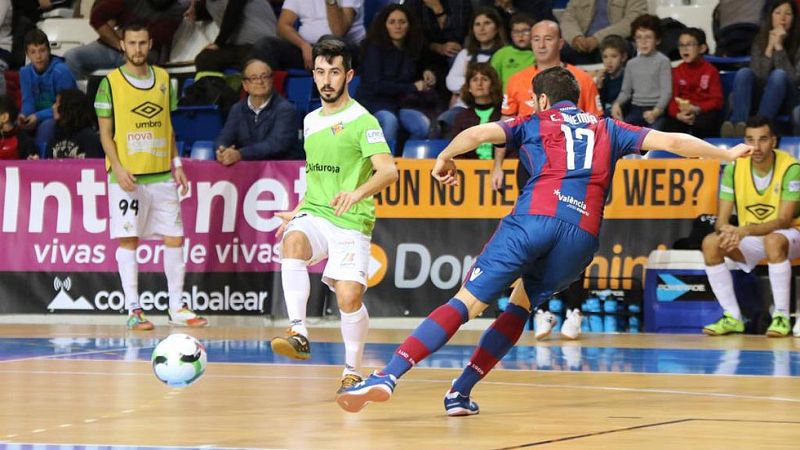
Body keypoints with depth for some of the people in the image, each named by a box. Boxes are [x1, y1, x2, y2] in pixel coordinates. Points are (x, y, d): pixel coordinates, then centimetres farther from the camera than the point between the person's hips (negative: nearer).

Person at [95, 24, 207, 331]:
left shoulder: (163, 79, 12)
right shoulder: (110, 83, -2)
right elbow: (105, 132, -3)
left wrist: (176, 163, 11)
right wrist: (118, 168, -15)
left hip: (161, 174, 4)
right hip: (127, 176, -4)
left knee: (174, 238, 2)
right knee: (128, 240, -3)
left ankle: (177, 307, 11)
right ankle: (133, 311, 1)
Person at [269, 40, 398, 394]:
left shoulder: (362, 121, -5)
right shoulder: (311, 121, 17)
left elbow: (388, 171, -19)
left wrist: (358, 193, -36)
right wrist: (298, 211, 25)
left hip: (351, 222, -5)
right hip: (314, 216, 5)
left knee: (349, 295, -18)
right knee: (293, 241, -30)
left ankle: (352, 371, 4)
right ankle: (299, 334, -36)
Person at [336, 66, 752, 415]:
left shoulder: (534, 123, 20)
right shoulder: (607, 129, 28)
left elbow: (476, 134, 5)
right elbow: (672, 142, 23)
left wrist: (444, 159, 21)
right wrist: (727, 154, 33)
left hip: (534, 218, -2)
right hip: (582, 233, 3)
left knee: (467, 301, -7)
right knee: (521, 305, 23)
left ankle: (388, 375, -22)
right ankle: (461, 392, 11)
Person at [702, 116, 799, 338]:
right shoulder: (734, 168, -9)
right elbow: (722, 219, -8)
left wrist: (746, 230, -40)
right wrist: (726, 229, -34)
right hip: (750, 237, 4)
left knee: (773, 241, -39)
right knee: (710, 243, -23)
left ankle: (781, 316, -27)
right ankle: (733, 317, -14)